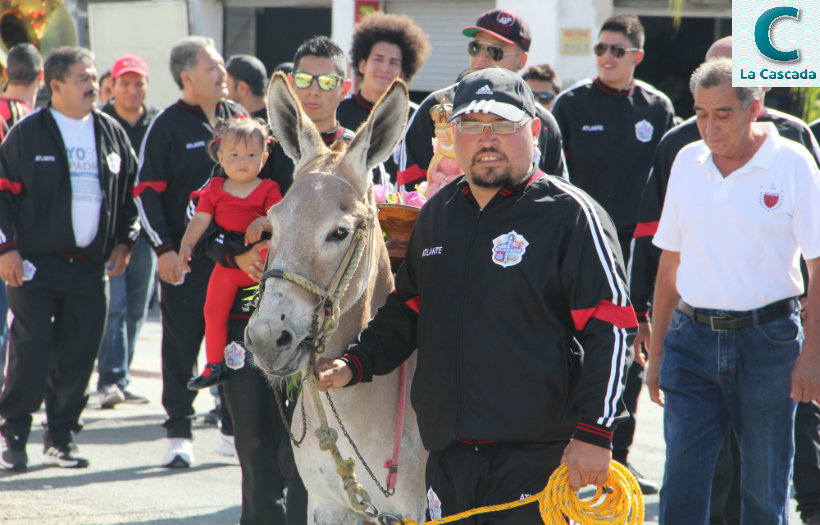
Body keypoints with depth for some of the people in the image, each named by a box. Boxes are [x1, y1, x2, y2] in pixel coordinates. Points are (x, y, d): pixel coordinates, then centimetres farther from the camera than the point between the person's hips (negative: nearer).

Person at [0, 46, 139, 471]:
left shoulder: (111, 133, 10)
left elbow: (131, 192, 20)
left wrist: (124, 241, 11)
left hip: (90, 265, 4)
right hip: (35, 262, -4)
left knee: (78, 357, 4)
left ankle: (61, 439, 15)